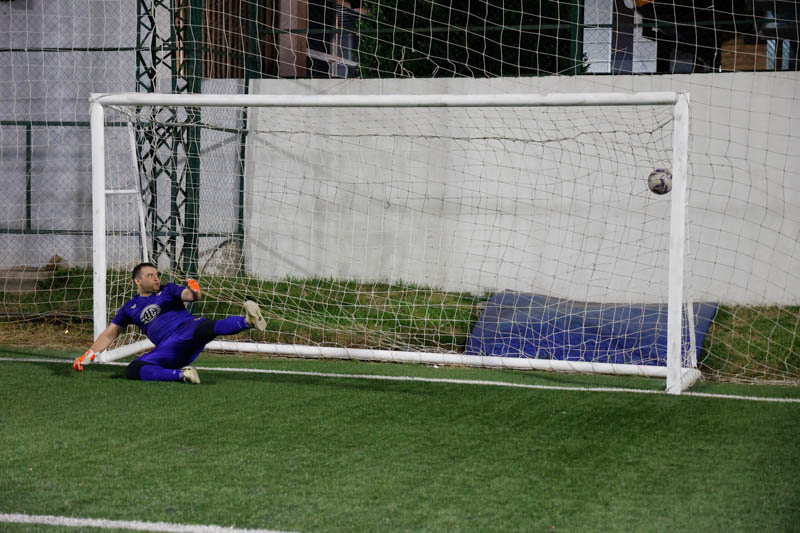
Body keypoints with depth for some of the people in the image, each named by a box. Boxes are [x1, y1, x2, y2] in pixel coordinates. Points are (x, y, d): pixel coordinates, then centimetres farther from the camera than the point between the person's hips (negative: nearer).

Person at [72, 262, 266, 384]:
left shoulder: (168, 290, 16)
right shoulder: (130, 308, 22)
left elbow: (189, 296, -3)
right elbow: (109, 334, 27)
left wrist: (195, 293, -28)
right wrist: (88, 356, 17)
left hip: (189, 330, -2)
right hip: (169, 350, 3)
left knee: (204, 328, -38)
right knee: (132, 371, -23)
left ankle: (248, 321, -58)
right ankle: (181, 374, -35)